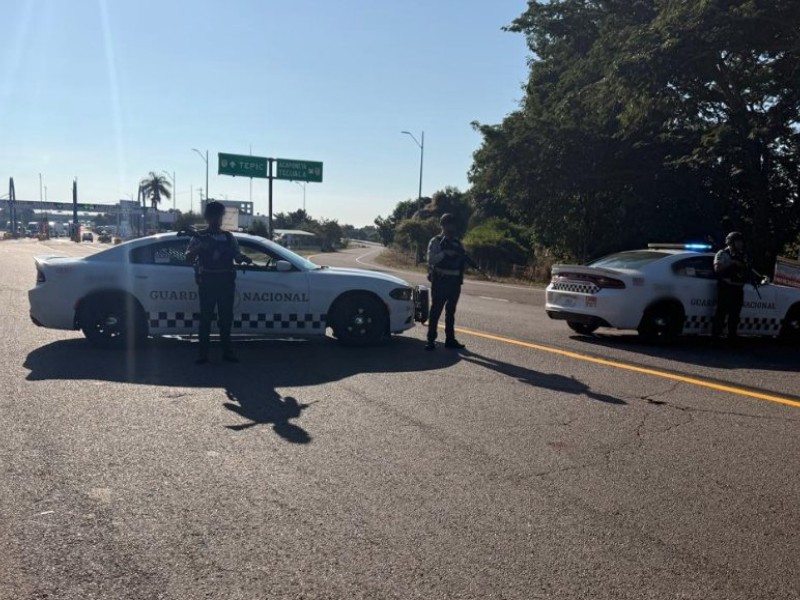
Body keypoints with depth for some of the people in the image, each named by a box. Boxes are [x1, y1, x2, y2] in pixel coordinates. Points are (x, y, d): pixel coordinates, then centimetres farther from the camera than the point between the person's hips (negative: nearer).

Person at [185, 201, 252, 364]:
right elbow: (189, 257, -1)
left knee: (226, 317, 5)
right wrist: (199, 248, -20)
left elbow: (237, 257, 11)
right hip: (207, 282, -2)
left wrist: (244, 258, -12)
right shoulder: (199, 237, 7)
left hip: (226, 282, 3)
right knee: (206, 317, -3)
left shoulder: (229, 237, 14)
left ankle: (227, 351, 12)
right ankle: (203, 353, -1)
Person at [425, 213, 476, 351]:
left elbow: (463, 259, 15)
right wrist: (445, 253, -26)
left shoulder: (457, 243, 14)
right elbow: (431, 259, -16)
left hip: (454, 283, 6)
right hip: (440, 282, -6)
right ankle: (431, 340, -2)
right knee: (436, 311, -6)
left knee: (451, 312, 11)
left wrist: (469, 261, -6)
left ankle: (450, 339, 18)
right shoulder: (436, 242, -4)